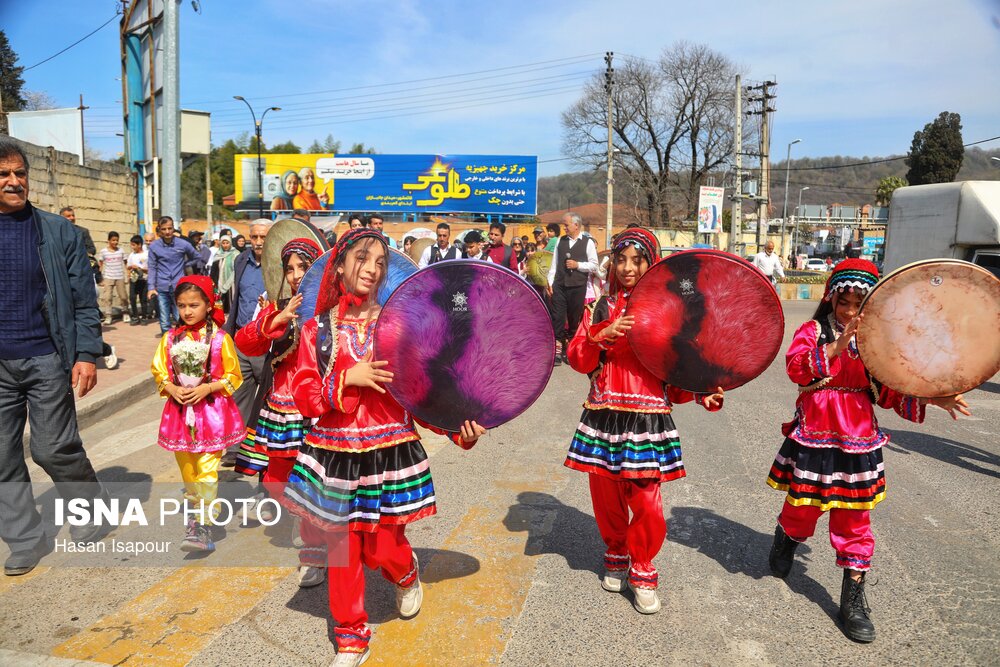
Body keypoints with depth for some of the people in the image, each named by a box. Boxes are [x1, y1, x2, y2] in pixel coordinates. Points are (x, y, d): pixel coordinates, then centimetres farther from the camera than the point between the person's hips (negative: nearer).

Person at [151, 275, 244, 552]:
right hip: (180, 410, 4)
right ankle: (195, 503, 39)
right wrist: (173, 389, -9)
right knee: (186, 466, 16)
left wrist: (206, 389, -16)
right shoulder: (171, 338, 3)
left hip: (211, 410, -4)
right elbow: (159, 371, 9)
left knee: (207, 469, -8)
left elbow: (233, 376, -4)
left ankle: (203, 524, -6)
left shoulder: (219, 338, -8)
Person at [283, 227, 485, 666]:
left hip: (390, 452, -1)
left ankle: (407, 573, 42)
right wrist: (348, 378, -18)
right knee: (342, 548, 8)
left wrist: (457, 428, -13)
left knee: (382, 550, 4)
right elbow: (304, 397, -4)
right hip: (335, 453, 1)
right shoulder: (318, 330, 0)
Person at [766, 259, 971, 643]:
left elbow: (890, 392, 5)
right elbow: (796, 368, -20)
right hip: (813, 438, -2)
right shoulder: (813, 331, -2)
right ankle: (786, 539, 44)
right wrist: (837, 345, -28)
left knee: (854, 520, 7)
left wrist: (928, 398, -10)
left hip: (856, 442, 2)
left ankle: (853, 600, 18)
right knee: (802, 507, 9)